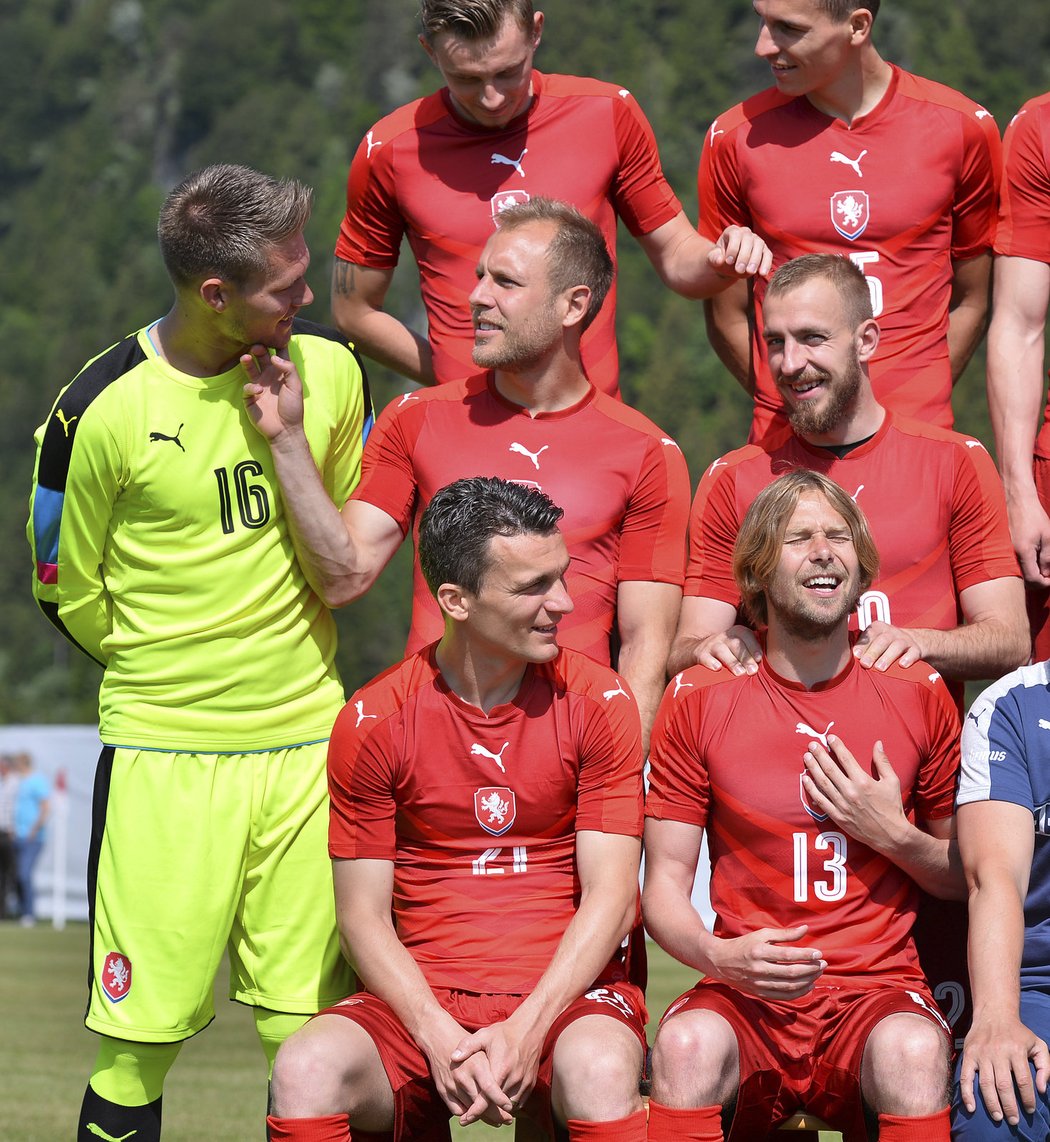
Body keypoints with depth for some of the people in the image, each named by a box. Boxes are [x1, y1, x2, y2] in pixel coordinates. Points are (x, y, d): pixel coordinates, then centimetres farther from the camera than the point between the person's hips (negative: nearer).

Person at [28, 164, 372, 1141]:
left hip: (307, 741, 3)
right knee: (137, 1049, -3)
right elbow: (70, 595, 5)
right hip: (161, 756, -3)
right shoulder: (101, 412, -9)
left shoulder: (329, 371, 3)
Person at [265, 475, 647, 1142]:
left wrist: (526, 1031, -18)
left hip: (566, 991, -1)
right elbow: (363, 914, 1)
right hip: (421, 999, 1)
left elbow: (610, 895, -4)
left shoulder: (598, 704, 1)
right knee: (307, 1071, -30)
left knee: (599, 1071, -37)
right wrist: (440, 1038, -16)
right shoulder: (373, 723, 1)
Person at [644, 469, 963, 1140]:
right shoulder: (701, 701, 6)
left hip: (878, 986, 0)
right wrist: (717, 955, -17)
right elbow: (665, 881, 4)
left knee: (913, 1054, -36)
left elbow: (970, 876, 16)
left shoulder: (919, 698, 7)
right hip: (747, 996, 0)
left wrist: (891, 834, -5)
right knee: (687, 1045, -36)